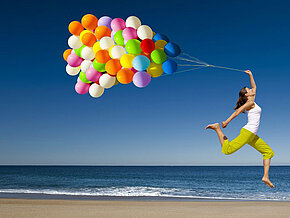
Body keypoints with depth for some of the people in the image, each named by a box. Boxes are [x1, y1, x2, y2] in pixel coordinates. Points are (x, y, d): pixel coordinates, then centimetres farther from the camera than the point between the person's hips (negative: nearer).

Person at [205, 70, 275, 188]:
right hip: (247, 132, -9)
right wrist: (227, 121, -25)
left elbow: (254, 87, 33)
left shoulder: (251, 101, 20)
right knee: (227, 150, -21)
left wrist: (250, 75, 35)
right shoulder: (250, 102, -4)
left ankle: (265, 177, 5)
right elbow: (238, 111, -16)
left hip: (252, 136, 9)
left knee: (269, 152, 9)